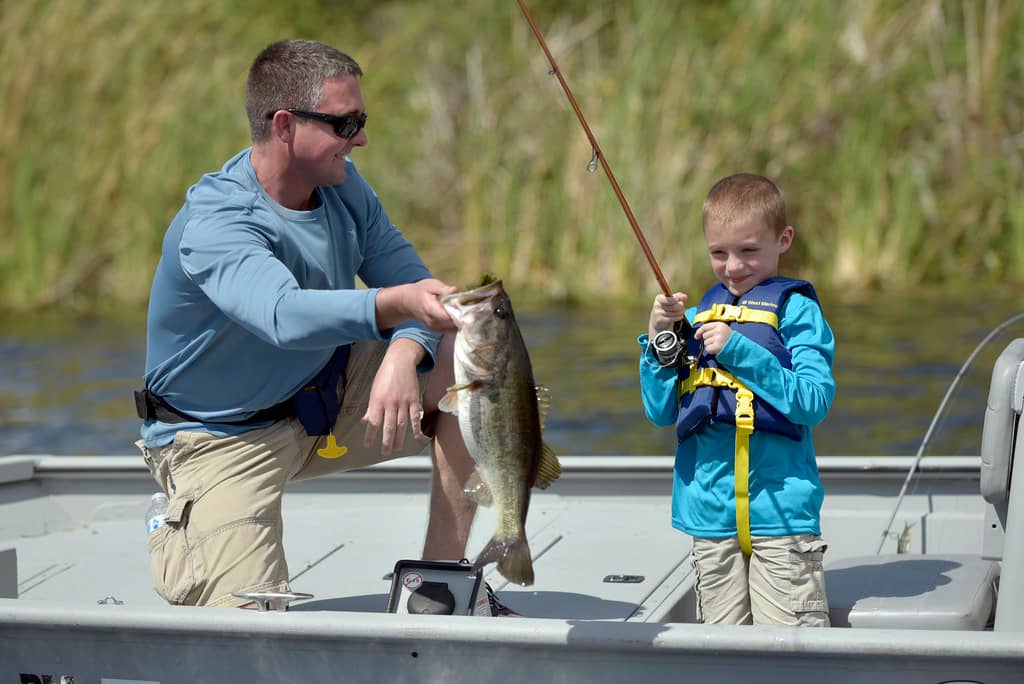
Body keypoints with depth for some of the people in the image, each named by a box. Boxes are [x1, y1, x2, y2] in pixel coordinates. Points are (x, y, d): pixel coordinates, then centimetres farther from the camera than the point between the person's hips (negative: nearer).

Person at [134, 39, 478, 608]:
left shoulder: (342, 185, -5)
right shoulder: (214, 224, -30)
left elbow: (410, 278, -7)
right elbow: (283, 314, -49)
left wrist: (402, 355, -30)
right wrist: (395, 304, -65)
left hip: (326, 400, 7)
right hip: (226, 435, -7)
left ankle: (443, 576, -4)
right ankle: (176, 530, 14)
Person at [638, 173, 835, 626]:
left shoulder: (795, 309, 0)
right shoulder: (696, 317, 14)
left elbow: (814, 402, -12)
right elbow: (660, 413, 11)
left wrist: (738, 350, -16)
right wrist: (658, 340, -2)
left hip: (780, 508, -5)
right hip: (710, 511, 5)